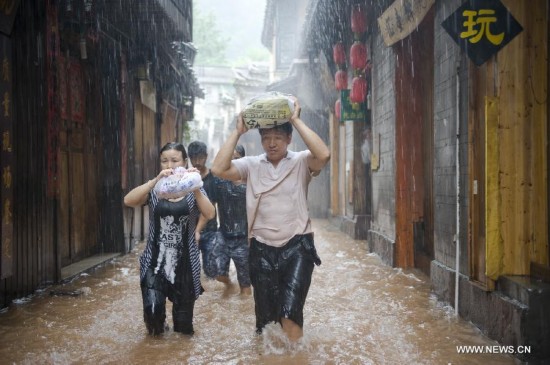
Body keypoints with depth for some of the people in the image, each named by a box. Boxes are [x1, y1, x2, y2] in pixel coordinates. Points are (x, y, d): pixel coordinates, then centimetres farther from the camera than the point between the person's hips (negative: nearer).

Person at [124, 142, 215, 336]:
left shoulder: (193, 190, 2)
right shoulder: (154, 189, 2)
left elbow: (210, 214, -15)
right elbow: (128, 201, -16)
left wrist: (195, 187, -28)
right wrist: (156, 180, -27)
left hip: (185, 261, 1)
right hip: (156, 260, 0)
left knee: (183, 317, 8)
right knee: (152, 308, -15)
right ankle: (156, 332, 21)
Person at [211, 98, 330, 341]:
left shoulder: (301, 162, -1)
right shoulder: (251, 165, 5)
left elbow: (324, 155, -22)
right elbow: (219, 169, -9)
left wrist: (296, 121, -17)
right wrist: (238, 132, -7)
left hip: (296, 245, -3)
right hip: (262, 247, 3)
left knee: (290, 314, -13)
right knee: (265, 312, 11)